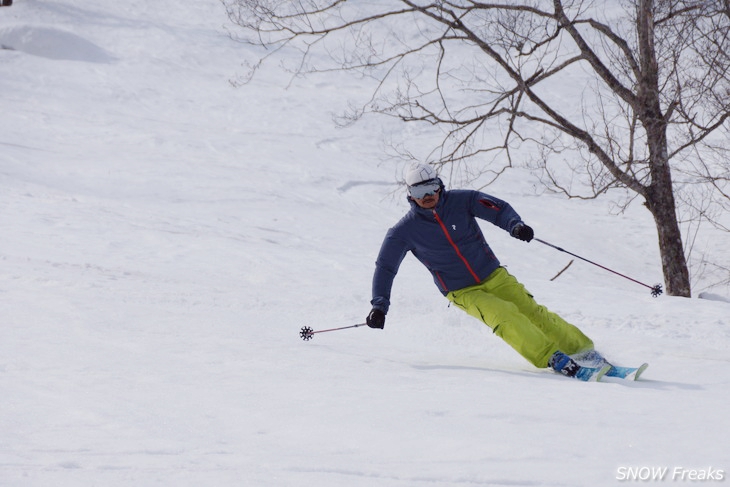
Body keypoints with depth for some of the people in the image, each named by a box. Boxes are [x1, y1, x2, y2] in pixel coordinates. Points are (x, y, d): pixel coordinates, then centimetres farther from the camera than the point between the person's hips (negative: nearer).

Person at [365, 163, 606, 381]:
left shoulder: (460, 200, -7)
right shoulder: (405, 231, -8)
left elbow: (499, 209, -11)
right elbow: (385, 267, -1)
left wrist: (515, 225, -33)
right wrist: (379, 305, -11)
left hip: (494, 276, 2)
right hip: (463, 293, -2)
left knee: (534, 313, -8)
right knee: (507, 317, -26)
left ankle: (586, 352, 5)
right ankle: (556, 361, -32)